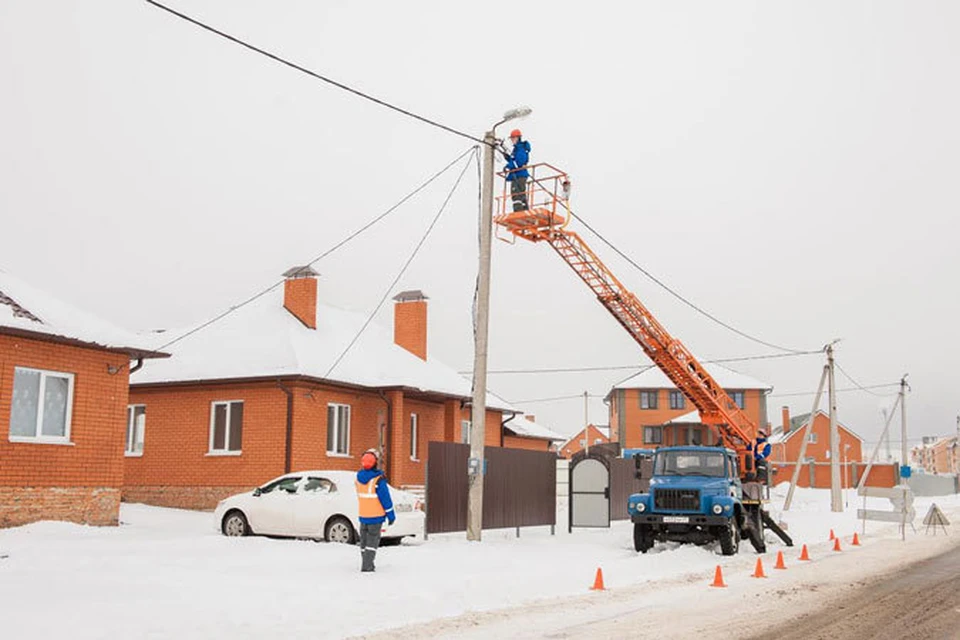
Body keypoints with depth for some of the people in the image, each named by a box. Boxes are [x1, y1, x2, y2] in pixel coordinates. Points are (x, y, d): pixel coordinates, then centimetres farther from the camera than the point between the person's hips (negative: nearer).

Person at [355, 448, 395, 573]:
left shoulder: (359, 478, 0)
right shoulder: (378, 480, -20)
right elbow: (385, 498, -16)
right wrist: (391, 515, -8)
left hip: (363, 515, 6)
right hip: (376, 515, -6)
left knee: (364, 539, 17)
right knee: (373, 540, 1)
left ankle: (366, 564, 26)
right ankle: (367, 566, -5)